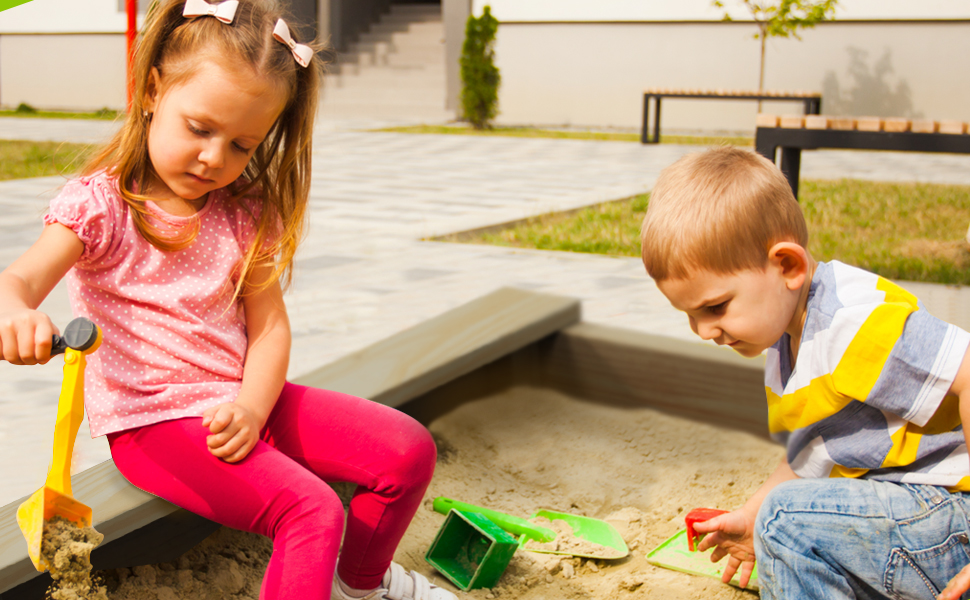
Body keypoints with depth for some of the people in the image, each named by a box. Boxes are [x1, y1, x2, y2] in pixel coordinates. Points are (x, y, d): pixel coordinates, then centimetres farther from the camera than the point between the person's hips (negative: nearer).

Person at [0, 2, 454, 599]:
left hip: (240, 400, 6)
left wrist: (250, 406, -17)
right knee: (310, 507, -27)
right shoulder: (100, 204, -10)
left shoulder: (247, 213, 5)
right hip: (151, 415, -6)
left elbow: (268, 324, 3)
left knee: (409, 449, -1)